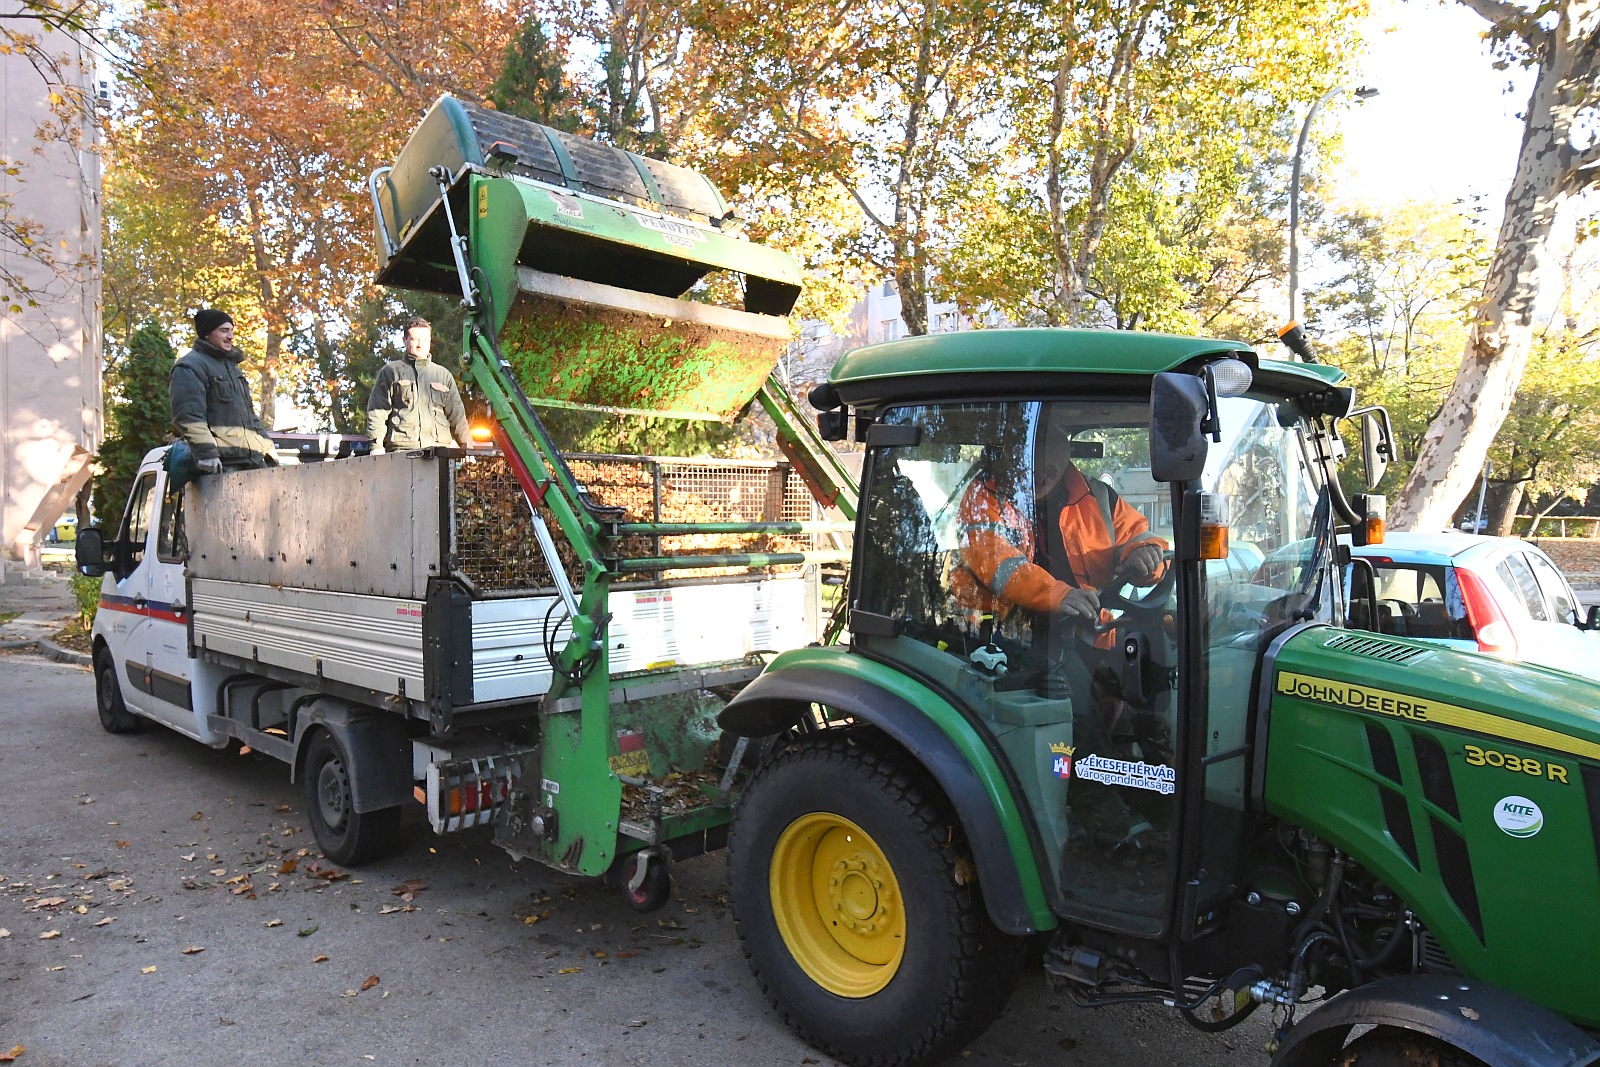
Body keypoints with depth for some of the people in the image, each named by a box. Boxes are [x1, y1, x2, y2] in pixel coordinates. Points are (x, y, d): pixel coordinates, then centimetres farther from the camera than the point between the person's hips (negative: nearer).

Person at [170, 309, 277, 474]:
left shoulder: (231, 366, 29)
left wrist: (268, 449, 23)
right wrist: (206, 451, -23)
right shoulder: (190, 367, 0)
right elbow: (189, 414, -13)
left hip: (252, 457, 8)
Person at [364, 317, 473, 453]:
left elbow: (457, 416, 22)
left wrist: (467, 448, 13)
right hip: (401, 447, -2)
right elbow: (377, 411, 10)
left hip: (438, 447, 2)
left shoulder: (444, 375, 23)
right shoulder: (391, 371, 15)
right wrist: (377, 447, -1)